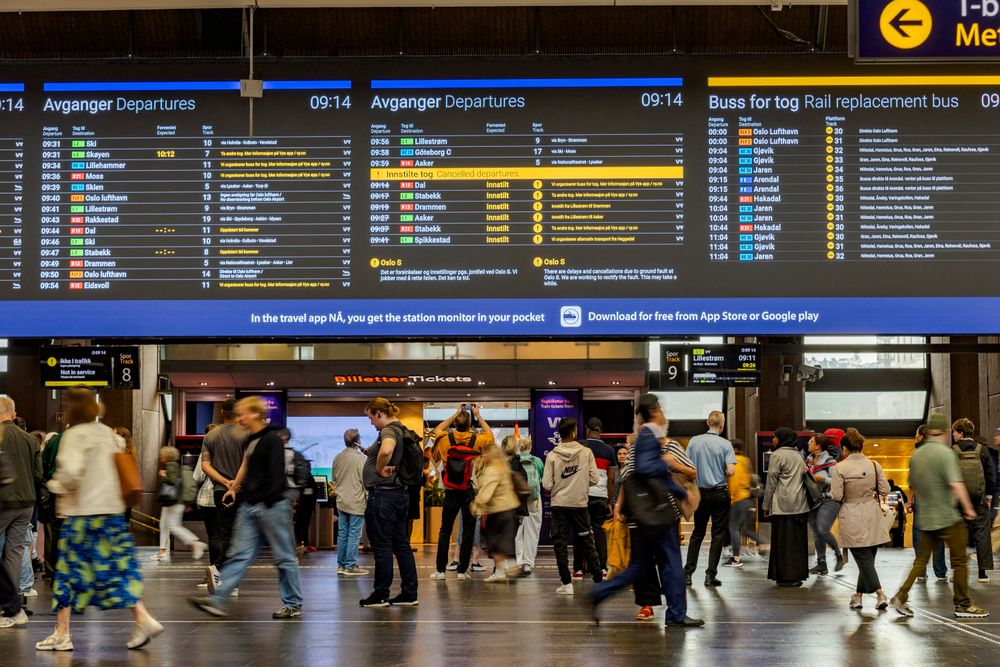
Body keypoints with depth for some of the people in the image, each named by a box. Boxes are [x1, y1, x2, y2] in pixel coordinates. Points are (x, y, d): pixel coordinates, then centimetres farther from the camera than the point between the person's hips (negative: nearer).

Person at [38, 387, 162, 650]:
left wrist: (56, 485, -2)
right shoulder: (108, 433, 12)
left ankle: (62, 633, 6)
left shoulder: (75, 435, -10)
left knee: (69, 569, 2)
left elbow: (70, 473, -20)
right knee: (118, 567, 8)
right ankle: (143, 618, -2)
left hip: (82, 512, -7)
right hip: (113, 509, 7)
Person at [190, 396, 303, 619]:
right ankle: (217, 600, -1)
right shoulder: (250, 440, 15)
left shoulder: (272, 440, -11)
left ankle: (293, 605, 10)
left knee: (283, 557, 1)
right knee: (239, 554, 3)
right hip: (250, 506, 8)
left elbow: (276, 475, -16)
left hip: (272, 506, -8)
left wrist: (267, 503, -19)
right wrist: (235, 488, 20)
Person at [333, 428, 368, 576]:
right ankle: (350, 566, -1)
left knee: (342, 533, 11)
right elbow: (365, 480, -13)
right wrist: (369, 498, -4)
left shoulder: (337, 458, 6)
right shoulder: (360, 458, -14)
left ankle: (341, 565, 16)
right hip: (356, 502, -7)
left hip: (341, 502, 7)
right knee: (354, 534, -2)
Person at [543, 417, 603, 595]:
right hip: (579, 503, 1)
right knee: (587, 542, 11)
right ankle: (599, 580, 14)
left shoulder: (552, 456, -5)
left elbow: (546, 485, -7)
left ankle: (566, 583, 2)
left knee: (560, 543, 5)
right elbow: (594, 479, -4)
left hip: (559, 504, -1)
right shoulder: (586, 452, -4)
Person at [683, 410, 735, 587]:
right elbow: (730, 471, -15)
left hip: (701, 492, 3)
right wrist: (722, 473, 6)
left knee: (697, 533, 14)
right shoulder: (725, 444, -9)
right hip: (720, 493, -3)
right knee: (718, 534, 4)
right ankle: (710, 575, 2)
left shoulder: (694, 441, -2)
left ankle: (687, 573, 11)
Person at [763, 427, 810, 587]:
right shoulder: (798, 455, 16)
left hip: (783, 504, -7)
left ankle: (786, 576, -3)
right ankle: (798, 574, 12)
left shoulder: (778, 455, -8)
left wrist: (766, 505, -2)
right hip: (800, 505, 7)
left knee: (783, 540, -3)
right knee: (798, 540, 9)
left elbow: (771, 482, -8)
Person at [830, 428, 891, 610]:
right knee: (867, 558, 14)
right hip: (872, 516, 4)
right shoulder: (874, 465, -2)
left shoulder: (840, 468, -12)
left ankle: (880, 594, -13)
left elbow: (836, 496, -12)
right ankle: (858, 596, 22)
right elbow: (884, 490, 1)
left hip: (852, 518, -4)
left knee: (864, 559, 0)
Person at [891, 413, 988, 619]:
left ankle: (901, 596, 3)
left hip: (926, 517, 7)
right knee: (959, 560, 4)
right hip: (947, 517, -7)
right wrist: (968, 508, -15)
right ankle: (962, 604, 9)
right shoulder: (945, 453, -14)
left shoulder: (916, 455, 8)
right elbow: (956, 484, -23)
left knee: (921, 559, 13)